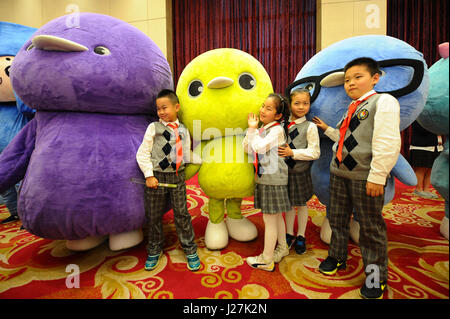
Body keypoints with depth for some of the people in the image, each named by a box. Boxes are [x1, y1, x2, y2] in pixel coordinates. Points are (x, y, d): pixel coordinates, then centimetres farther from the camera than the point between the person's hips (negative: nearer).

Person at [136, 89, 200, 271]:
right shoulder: (154, 127, -1)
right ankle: (154, 250, 32)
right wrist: (149, 175, -10)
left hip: (177, 176, 2)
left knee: (182, 214, 6)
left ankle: (190, 250, 23)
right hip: (157, 176, -1)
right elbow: (142, 153, -4)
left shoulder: (183, 130, 8)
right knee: (154, 216, 10)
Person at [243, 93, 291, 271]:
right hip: (264, 177, 9)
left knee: (269, 218, -1)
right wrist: (251, 129, -2)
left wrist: (253, 130, -11)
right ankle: (282, 248, 38)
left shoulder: (277, 130, -13)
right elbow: (247, 149, 7)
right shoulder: (262, 129, 12)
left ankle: (266, 260, 13)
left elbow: (260, 147, -25)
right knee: (276, 216, 20)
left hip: (273, 178, -8)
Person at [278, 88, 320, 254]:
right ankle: (289, 234, 33)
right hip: (286, 170, 3)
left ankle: (300, 237, 31)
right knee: (289, 203, 15)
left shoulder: (310, 127, -10)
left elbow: (314, 153, -14)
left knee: (301, 204, 13)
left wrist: (292, 153, -22)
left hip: (301, 172, -3)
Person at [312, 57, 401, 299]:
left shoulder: (384, 101, -9)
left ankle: (376, 277, 24)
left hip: (365, 178, -7)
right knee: (337, 219, 16)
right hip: (339, 173, 8)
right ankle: (337, 258, 37)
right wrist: (327, 129, 23)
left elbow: (388, 143, -18)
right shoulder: (352, 109, 16)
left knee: (371, 228, 6)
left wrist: (377, 176, -21)